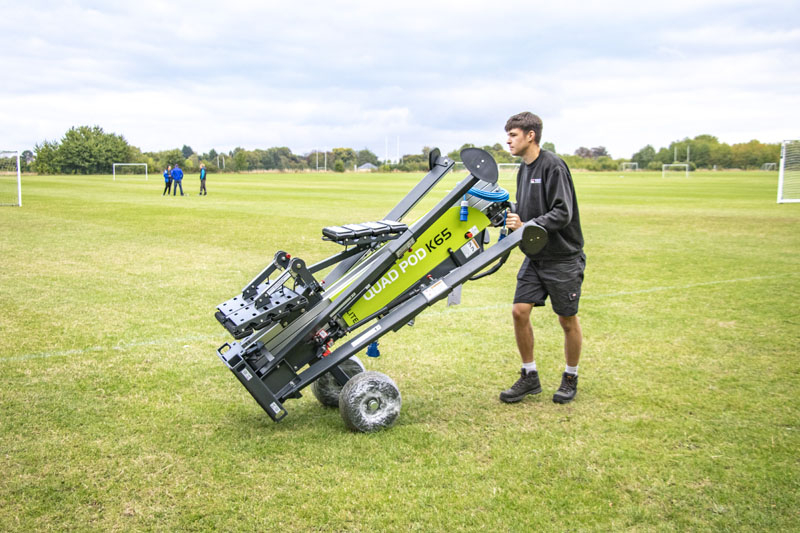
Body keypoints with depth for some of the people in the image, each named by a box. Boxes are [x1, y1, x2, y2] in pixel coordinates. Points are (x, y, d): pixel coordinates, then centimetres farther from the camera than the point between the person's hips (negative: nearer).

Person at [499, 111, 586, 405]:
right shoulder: (524, 169, 11)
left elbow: (563, 213, -22)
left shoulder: (553, 165, -15)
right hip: (535, 257, 7)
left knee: (568, 320, 6)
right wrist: (509, 213, 2)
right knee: (520, 311, 0)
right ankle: (529, 376, 15)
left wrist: (526, 226, -27)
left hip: (563, 257, -7)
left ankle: (570, 378, 25)